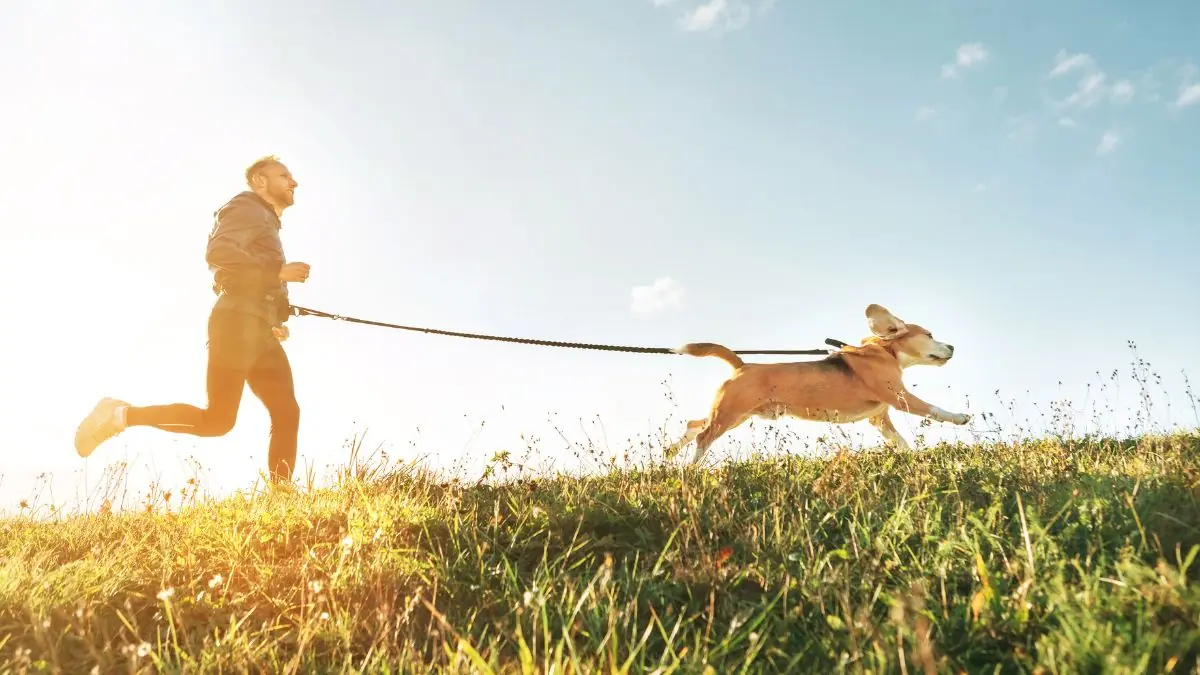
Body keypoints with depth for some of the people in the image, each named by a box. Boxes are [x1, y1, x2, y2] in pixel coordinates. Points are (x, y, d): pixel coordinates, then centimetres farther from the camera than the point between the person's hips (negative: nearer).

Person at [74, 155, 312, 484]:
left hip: (258, 329, 9)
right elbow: (218, 252, -17)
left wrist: (273, 321, 15)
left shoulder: (267, 225, 30)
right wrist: (277, 270, -17)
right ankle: (121, 414, -1)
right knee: (218, 420, -12)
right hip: (238, 321, -9)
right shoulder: (247, 208, 2)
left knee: (287, 413, -3)